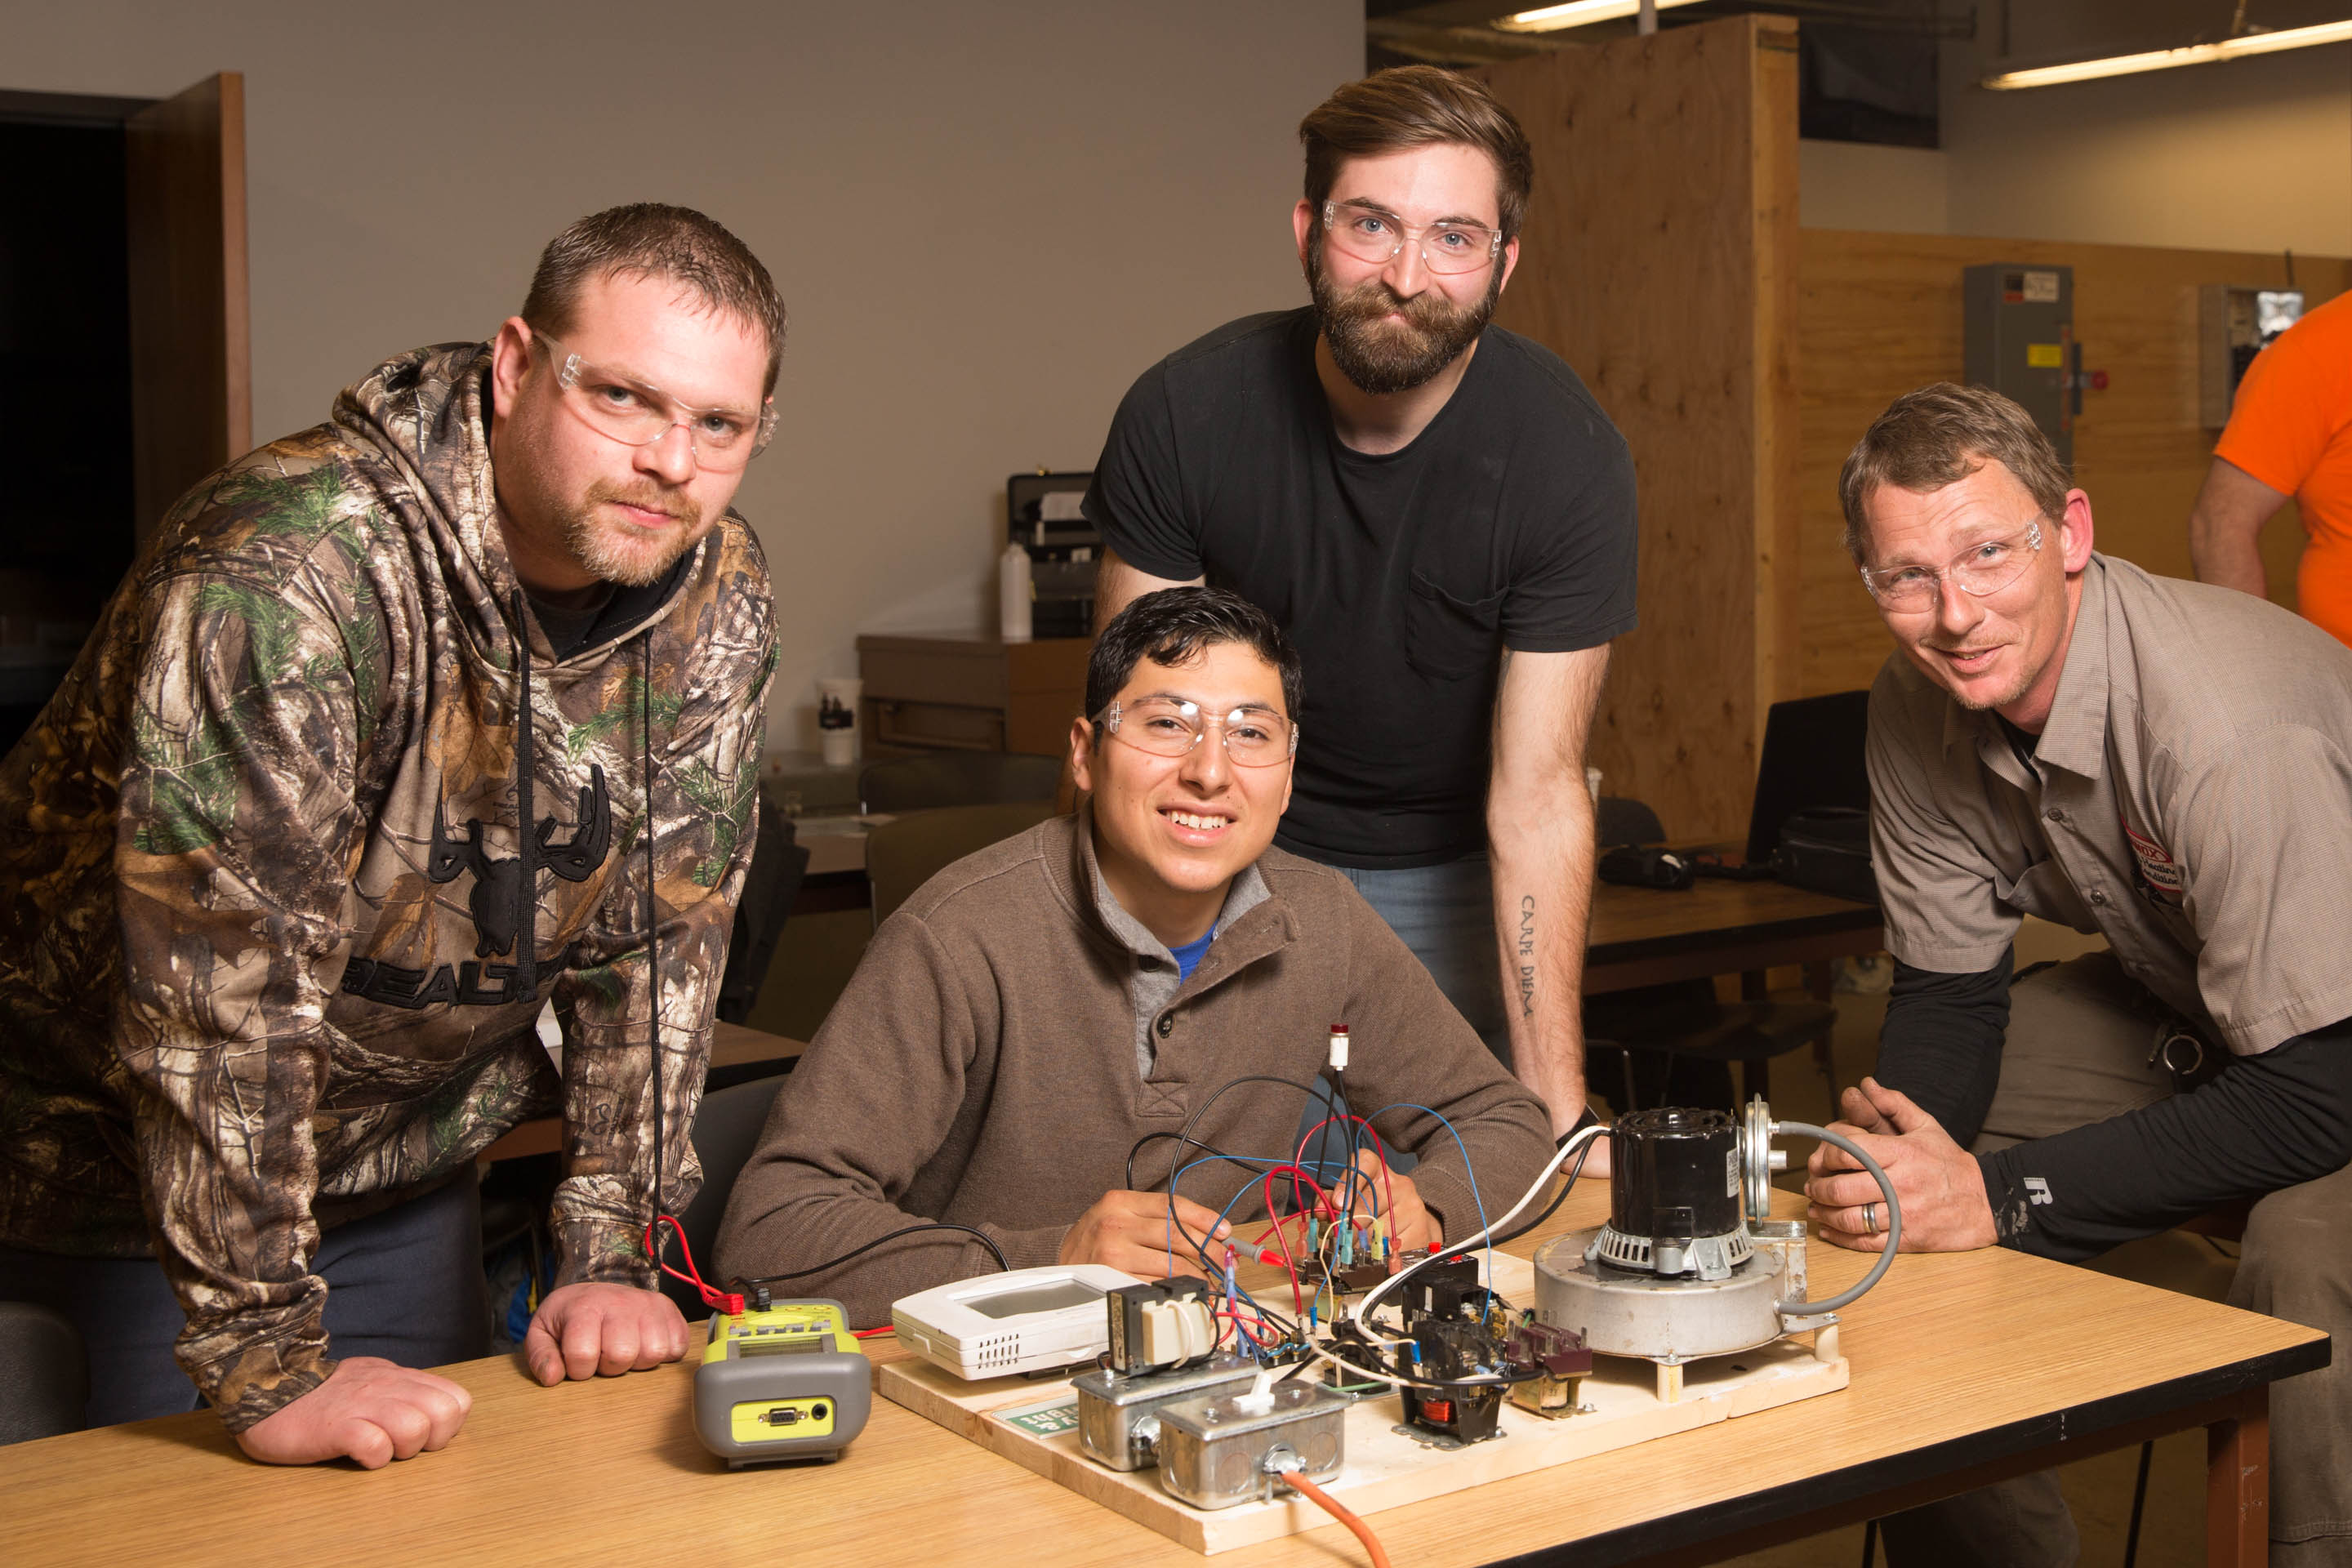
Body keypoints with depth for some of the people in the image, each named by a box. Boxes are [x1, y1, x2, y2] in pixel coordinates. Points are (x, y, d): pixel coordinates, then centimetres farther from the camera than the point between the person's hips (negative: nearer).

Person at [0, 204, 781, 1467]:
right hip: (113, 1165, -5)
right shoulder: (288, 567, -31)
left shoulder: (717, 600, -9)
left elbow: (657, 935, -5)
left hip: (404, 1169, 6)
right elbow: (219, 976, -34)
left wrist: (609, 1258, -10)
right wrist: (267, 1370, -33)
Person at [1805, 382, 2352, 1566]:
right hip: (2174, 994, 7)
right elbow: (1948, 990, -3)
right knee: (1890, 1197, -1)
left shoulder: (2226, 726, -36)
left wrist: (2000, 1195, -36)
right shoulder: (1919, 708, -12)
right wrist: (1892, 1136, -26)